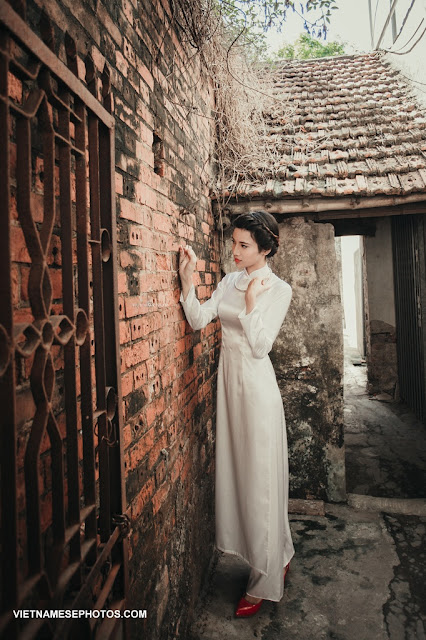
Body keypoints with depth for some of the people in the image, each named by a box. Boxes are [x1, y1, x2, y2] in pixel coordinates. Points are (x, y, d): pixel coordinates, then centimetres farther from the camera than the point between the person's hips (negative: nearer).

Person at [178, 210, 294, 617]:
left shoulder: (278, 289, -8)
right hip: (229, 380, 7)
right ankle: (279, 557, 35)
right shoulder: (230, 281, 9)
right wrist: (187, 278, -10)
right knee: (236, 471, 14)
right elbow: (199, 319, -1)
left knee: (259, 478, 2)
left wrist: (251, 302, -20)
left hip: (256, 386, -7)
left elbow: (260, 346, -15)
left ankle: (264, 583, 20)